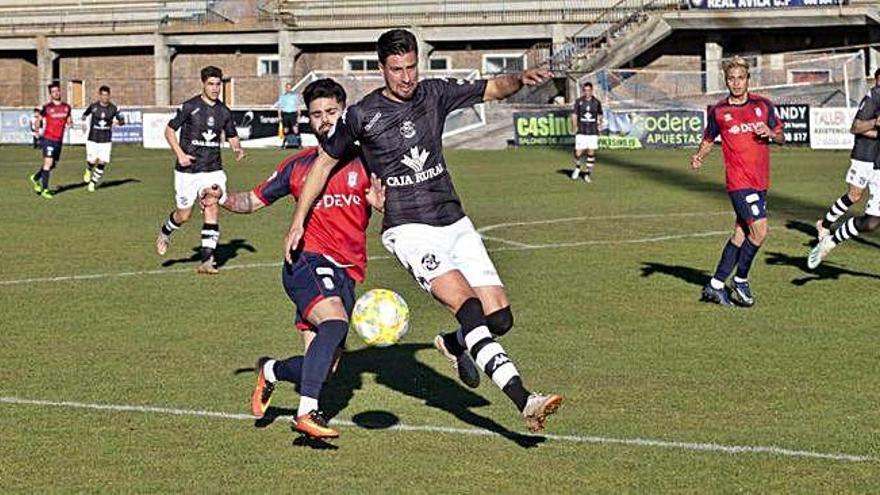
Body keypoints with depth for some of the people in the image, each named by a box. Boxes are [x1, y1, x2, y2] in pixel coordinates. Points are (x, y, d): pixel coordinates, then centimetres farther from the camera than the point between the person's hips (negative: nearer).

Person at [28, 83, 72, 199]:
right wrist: (38, 128, -6)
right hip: (48, 138, -6)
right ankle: (45, 189, -8)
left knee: (53, 164, 14)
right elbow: (40, 119, 7)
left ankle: (36, 178, 37)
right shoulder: (47, 108, -5)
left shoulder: (66, 107, 8)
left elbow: (68, 119, 19)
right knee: (48, 162, -14)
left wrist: (69, 122, -2)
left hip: (59, 140, 6)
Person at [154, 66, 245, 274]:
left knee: (212, 210, -10)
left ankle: (206, 261, -7)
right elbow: (169, 130, 0)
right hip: (188, 170, -3)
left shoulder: (224, 111, 6)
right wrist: (180, 154, -11)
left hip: (213, 169, 3)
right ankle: (165, 231, 39)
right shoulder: (190, 107, -7)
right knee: (184, 214, 5)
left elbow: (232, 136, 19)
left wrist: (237, 148, -4)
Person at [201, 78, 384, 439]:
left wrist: (381, 204, -11)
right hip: (308, 261, -2)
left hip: (346, 273, 2)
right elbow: (253, 200, 20)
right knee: (335, 322, -33)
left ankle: (271, 370, 31)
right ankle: (307, 412, -34)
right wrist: (223, 199, 0)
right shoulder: (299, 166, 12)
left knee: (323, 366, -2)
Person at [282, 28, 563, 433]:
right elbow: (324, 162, 8)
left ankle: (454, 344, 32)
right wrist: (299, 220, 8)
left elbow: (492, 89, 6)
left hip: (454, 222, 5)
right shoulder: (362, 115, -4)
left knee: (499, 317, -3)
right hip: (409, 230, -5)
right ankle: (525, 402, -30)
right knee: (468, 304, -24)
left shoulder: (435, 94, 6)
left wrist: (520, 79, -17)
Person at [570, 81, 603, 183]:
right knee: (578, 153, -5)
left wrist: (599, 124, 7)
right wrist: (576, 126, -11)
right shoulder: (578, 102, 0)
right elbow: (574, 115, 2)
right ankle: (577, 168, 26)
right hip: (581, 132, -1)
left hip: (593, 133, 1)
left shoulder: (597, 102, 5)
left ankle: (588, 174, 12)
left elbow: (600, 115, 20)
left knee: (591, 153, 0)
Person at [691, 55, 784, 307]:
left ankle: (716, 285, 18)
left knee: (741, 234, 8)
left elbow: (781, 137, 13)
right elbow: (709, 138, 14)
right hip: (738, 181, -4)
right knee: (759, 231, -16)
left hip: (760, 181, 4)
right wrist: (699, 156, -5)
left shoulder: (763, 105, 6)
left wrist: (770, 133, -9)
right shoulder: (718, 110, 0)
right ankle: (740, 281, 3)